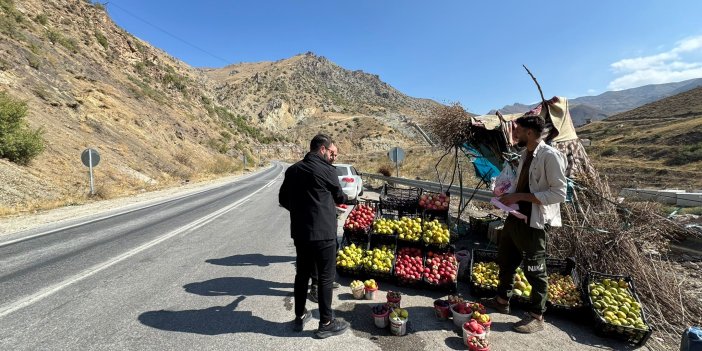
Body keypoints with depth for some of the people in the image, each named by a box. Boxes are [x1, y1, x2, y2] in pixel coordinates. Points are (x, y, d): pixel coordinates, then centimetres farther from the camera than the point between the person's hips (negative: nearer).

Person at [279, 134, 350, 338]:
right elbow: (338, 197, 3)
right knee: (326, 277, 5)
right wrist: (347, 199, 25)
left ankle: (300, 317, 31)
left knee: (302, 273, 18)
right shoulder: (327, 170, -12)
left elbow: (283, 200, 11)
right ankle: (326, 324, 16)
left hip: (299, 232, 6)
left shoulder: (292, 170, 5)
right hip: (323, 232, -6)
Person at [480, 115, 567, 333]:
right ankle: (502, 301, 39)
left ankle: (536, 317, 25)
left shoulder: (550, 156, -19)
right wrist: (508, 194, 1)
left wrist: (521, 197, -23)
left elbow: (559, 193, -22)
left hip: (534, 222, -9)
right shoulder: (525, 154, 8)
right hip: (515, 216, 9)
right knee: (506, 260, 20)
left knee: (535, 270, 7)